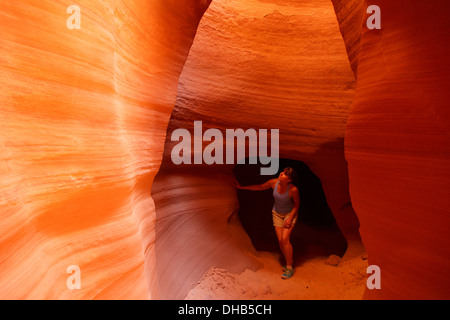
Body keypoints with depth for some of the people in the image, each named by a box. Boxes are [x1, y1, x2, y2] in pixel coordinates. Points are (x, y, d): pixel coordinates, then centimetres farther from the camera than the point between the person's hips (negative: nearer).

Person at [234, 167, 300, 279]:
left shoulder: (293, 189, -30)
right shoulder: (274, 182, -20)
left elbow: (297, 204, -12)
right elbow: (259, 187, -3)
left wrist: (290, 218, -18)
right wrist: (242, 187, -1)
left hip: (290, 213, -4)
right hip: (277, 214, 4)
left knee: (285, 239, -17)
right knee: (280, 240, -1)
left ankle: (289, 268, -3)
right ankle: (290, 262, 21)